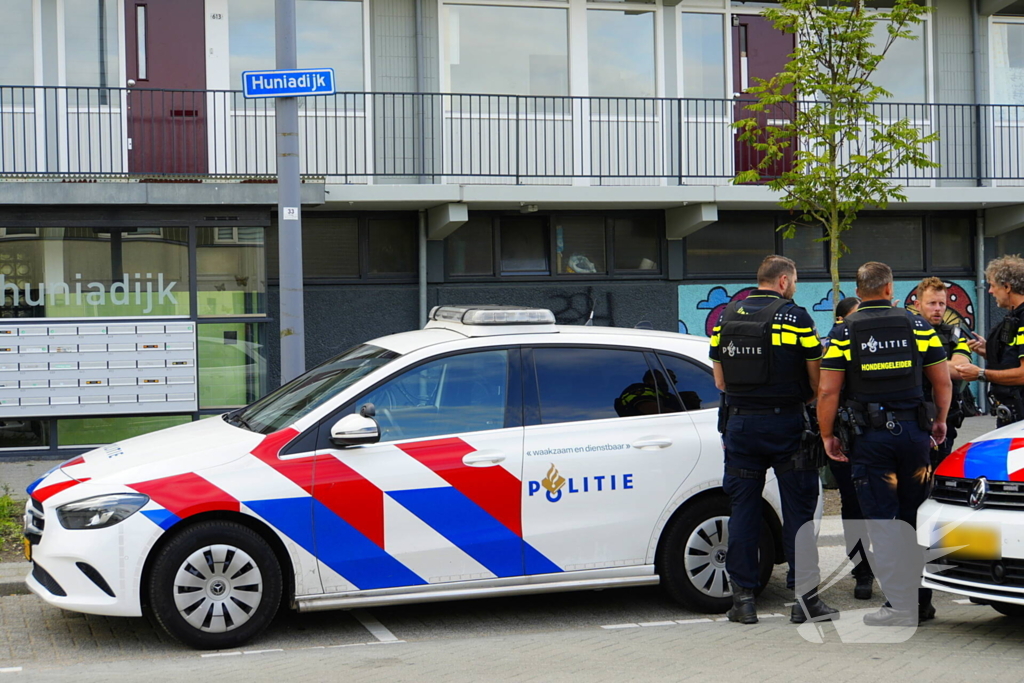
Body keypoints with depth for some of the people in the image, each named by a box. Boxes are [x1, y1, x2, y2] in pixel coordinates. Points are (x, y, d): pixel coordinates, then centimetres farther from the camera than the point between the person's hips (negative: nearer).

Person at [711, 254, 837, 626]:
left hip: (739, 424, 4)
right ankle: (804, 597, 4)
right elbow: (816, 379, -5)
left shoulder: (726, 317, 6)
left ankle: (743, 598, 10)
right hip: (786, 423, -4)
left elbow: (720, 379, 9)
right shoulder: (794, 317, -7)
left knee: (743, 509, 8)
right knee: (798, 510, 3)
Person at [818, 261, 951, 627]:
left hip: (870, 436, -3)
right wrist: (940, 420, 22)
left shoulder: (845, 332, -2)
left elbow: (828, 392, -6)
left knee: (882, 522, 1)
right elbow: (943, 382, 7)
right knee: (916, 519, 13)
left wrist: (828, 435, 4)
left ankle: (900, 606, -2)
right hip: (915, 432, 3)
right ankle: (921, 600, 19)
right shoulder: (918, 326, 5)